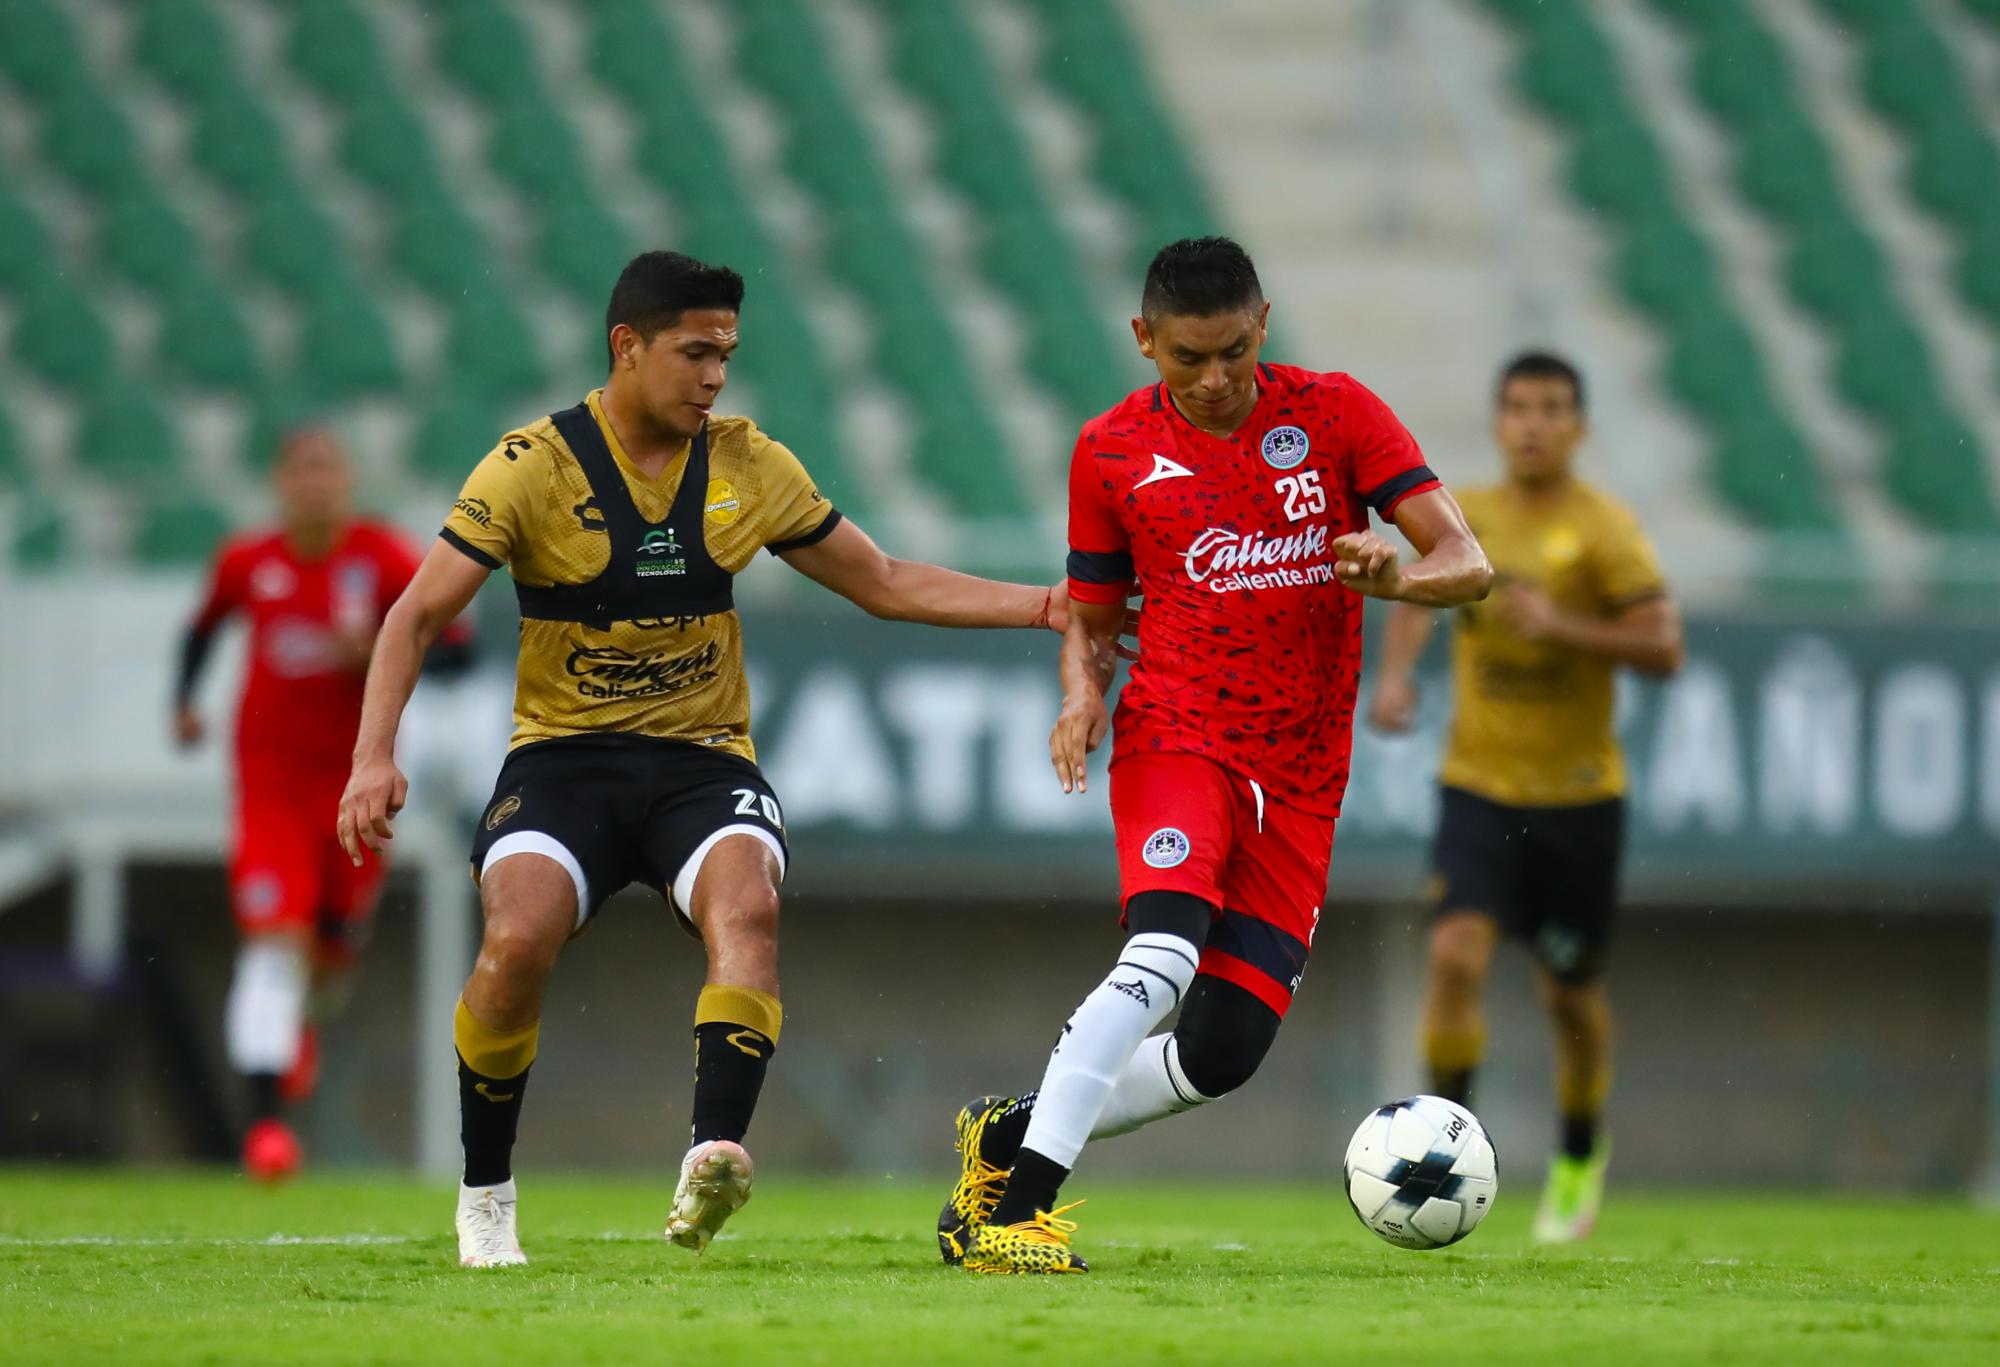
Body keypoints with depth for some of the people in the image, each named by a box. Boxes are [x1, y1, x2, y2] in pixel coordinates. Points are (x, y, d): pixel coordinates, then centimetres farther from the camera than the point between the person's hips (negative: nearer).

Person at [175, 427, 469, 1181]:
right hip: (272, 773, -1)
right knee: (276, 939, -16)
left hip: (355, 775, 1)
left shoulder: (383, 559, -8)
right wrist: (184, 698, 7)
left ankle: (305, 1021, 49)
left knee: (337, 945, 11)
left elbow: (454, 645, -10)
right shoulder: (247, 563, -2)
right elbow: (206, 623, 19)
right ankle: (266, 1118, -20)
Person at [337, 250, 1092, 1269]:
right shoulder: (535, 466, -5)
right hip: (564, 756, -2)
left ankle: (711, 1160, -45)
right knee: (518, 937, -29)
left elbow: (885, 584, 15)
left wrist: (1045, 606, 6)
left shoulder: (748, 467, 5)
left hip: (702, 761, 2)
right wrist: (375, 754, -19)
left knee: (746, 906, -31)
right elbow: (418, 614, -5)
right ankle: (483, 1200, -8)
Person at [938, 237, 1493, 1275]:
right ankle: (1021, 1201, -30)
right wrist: (1082, 693, -9)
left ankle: (1014, 1135, 22)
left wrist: (1396, 578, -27)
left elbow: (1467, 564, -5)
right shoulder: (1111, 451, 2)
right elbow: (1092, 614, 13)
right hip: (1177, 738, -2)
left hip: (1300, 780, 2)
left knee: (1223, 1053, -1)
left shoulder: (1335, 415, 0)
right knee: (1162, 958, -30)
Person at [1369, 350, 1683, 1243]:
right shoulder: (1465, 518, 2)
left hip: (1579, 798, -2)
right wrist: (1396, 673, 3)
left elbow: (1663, 648, -14)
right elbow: (1420, 596, 21)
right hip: (1478, 789, 2)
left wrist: (1562, 625, -25)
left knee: (1570, 993, 9)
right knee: (1455, 955, -19)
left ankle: (1580, 1155, 35)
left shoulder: (1604, 530, -9)